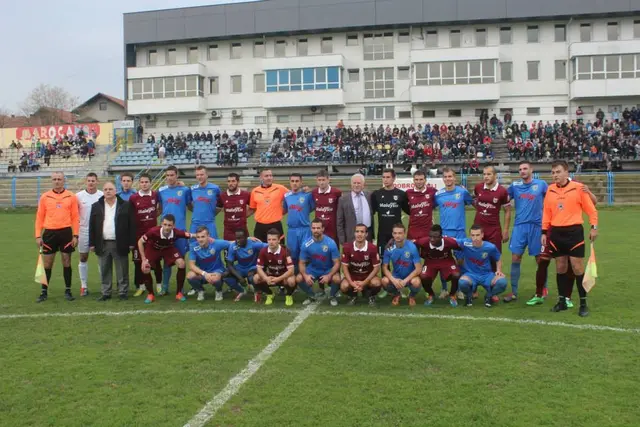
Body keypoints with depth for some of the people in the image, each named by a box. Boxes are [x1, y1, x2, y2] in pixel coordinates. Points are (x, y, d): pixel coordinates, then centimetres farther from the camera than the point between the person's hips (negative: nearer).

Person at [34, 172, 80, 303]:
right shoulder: (44, 197, 4)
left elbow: (75, 217, 1)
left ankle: (68, 291, 15)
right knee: (47, 264, 6)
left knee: (66, 262, 5)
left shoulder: (71, 197, 2)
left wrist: (75, 235, -5)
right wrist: (38, 235, -1)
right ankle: (44, 292, 16)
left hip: (65, 232, -1)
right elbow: (39, 217, 5)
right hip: (49, 233, 1)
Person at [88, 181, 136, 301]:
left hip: (120, 244, -2)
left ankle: (123, 292, 12)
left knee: (122, 271, 3)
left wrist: (132, 242, -5)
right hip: (103, 244, 3)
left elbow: (132, 225, -1)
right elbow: (92, 226, 8)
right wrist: (92, 243, 3)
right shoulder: (96, 206, 8)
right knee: (104, 271, 9)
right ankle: (105, 293, 18)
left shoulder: (125, 205, 0)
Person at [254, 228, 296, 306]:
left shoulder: (285, 251, -23)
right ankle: (269, 294, 6)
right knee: (256, 278, -23)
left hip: (283, 276, -3)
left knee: (291, 281, -37)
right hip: (270, 276, 3)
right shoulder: (263, 251, -14)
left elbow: (291, 270, -27)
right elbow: (259, 268, -12)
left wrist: (278, 279, -37)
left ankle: (289, 295, 0)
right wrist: (266, 278, -32)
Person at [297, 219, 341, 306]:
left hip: (328, 270, -2)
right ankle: (311, 296, 7)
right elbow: (302, 263, -7)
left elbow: (337, 263, -16)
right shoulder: (306, 244, -14)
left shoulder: (331, 243, -19)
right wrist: (305, 275, -27)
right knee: (299, 279, -22)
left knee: (337, 279, -32)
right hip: (313, 270, 2)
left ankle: (332, 296, 3)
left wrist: (329, 276, -31)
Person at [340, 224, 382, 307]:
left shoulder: (372, 248, -18)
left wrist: (364, 283, -21)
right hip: (352, 275, 1)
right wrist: (352, 283, -22)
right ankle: (353, 296, 9)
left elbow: (376, 268, -14)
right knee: (344, 286, -30)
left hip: (368, 275, -1)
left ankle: (371, 297, 5)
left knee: (377, 283, -33)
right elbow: (344, 267, -10)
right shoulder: (347, 247, -15)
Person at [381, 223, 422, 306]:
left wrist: (405, 281, -26)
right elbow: (385, 267, -9)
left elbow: (418, 268, -19)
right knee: (385, 281, -30)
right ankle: (396, 295, 7)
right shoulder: (389, 248, -13)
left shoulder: (412, 247, -20)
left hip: (410, 277, -2)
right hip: (396, 277, 2)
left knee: (416, 282, -36)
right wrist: (393, 280, -26)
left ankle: (412, 296, 4)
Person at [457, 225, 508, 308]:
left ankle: (489, 296, 7)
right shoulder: (465, 243, -16)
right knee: (462, 283, -37)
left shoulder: (490, 247, -10)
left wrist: (499, 270, -7)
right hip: (470, 274, -1)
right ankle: (469, 297, 3)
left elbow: (498, 260, 8)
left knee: (502, 282, -29)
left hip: (487, 275, 1)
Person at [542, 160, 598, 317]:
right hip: (556, 233, 4)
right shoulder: (550, 190, 7)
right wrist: (544, 232, 8)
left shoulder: (578, 188, -5)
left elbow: (591, 209, -1)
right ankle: (562, 301, 19)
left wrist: (594, 227, -7)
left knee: (577, 268, -2)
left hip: (574, 232, -4)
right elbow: (546, 212, 11)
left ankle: (583, 303, 9)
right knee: (560, 268, 9)